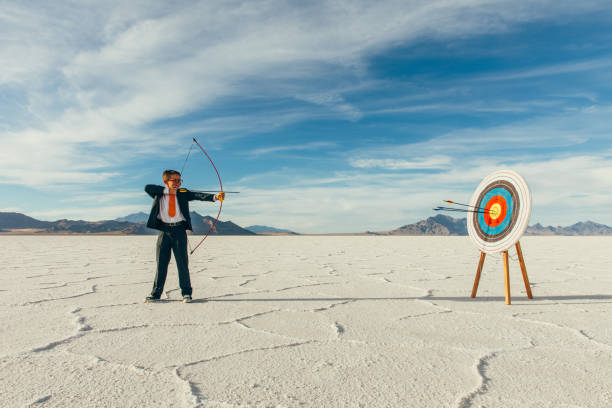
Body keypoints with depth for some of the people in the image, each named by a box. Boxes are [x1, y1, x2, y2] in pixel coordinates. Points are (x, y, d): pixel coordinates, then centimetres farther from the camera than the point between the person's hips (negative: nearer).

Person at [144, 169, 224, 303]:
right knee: (161, 262, 8)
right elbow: (147, 187, -11)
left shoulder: (183, 193, 3)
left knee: (182, 262, 1)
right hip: (164, 230, 1)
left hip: (179, 230, -1)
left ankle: (186, 293, 11)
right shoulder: (159, 194, 6)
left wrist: (215, 196, -29)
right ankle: (156, 293, 21)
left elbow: (198, 196, -12)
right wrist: (166, 190, -16)